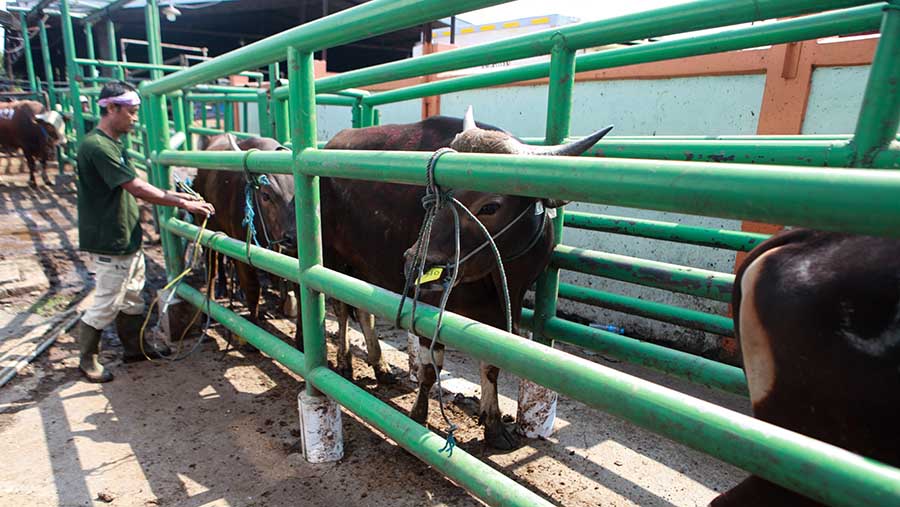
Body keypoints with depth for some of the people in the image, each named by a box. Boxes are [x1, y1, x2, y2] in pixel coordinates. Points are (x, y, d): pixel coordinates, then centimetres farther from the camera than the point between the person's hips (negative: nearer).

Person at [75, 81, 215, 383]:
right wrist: (184, 204, -22)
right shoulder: (97, 146, -20)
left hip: (127, 240, 10)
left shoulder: (113, 144, 11)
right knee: (106, 305, 5)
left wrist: (179, 196, 6)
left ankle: (135, 347, 36)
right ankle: (88, 359, 24)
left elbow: (134, 190, 13)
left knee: (131, 299, 20)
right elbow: (138, 188, -25)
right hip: (109, 244, -10)